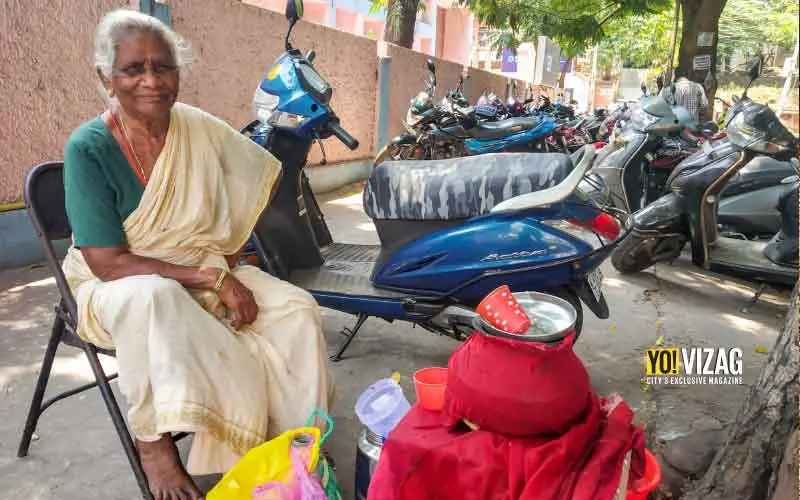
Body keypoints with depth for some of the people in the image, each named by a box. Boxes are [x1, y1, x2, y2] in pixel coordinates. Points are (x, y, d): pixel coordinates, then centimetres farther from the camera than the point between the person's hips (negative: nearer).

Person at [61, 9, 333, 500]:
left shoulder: (201, 128, -6)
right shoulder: (89, 148, -17)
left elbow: (267, 176, 8)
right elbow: (108, 263, -21)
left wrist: (229, 253, -1)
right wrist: (214, 279, -26)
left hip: (207, 272, 4)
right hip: (120, 288, -3)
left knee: (298, 310, -16)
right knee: (153, 297, -39)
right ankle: (154, 441, -17)